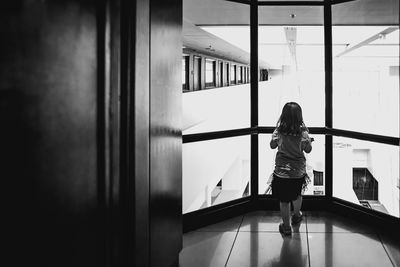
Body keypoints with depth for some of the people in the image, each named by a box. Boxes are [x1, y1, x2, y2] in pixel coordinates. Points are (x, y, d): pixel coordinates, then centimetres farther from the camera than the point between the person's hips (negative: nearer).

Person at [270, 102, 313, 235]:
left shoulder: (279, 131, -14)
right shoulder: (303, 132, -16)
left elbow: (273, 145, 2)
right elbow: (308, 150, -4)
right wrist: (309, 140, 14)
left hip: (281, 171, -1)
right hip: (298, 171, 1)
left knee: (284, 201, 11)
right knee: (297, 195, 27)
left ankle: (286, 227, 21)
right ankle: (297, 216, 50)